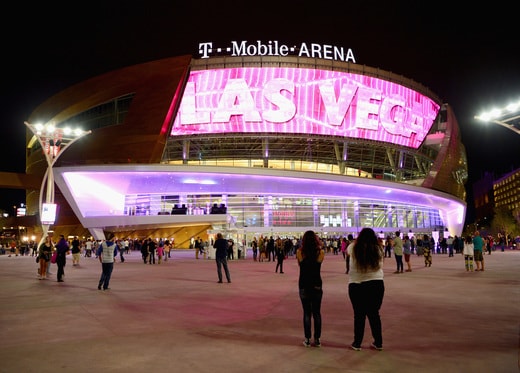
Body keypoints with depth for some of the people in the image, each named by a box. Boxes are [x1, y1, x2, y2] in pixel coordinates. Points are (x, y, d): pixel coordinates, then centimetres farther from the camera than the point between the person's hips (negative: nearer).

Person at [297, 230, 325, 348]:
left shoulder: (300, 252, -8)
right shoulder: (320, 252, -8)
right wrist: (320, 246, 11)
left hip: (304, 285, 0)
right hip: (317, 285, 1)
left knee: (307, 313, 7)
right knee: (317, 313, 11)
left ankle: (307, 339, 9)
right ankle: (317, 339, 15)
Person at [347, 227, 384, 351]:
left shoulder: (354, 248, -6)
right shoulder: (378, 249, -4)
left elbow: (348, 249, 17)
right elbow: (380, 265, 10)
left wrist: (357, 241, 28)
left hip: (356, 285, -1)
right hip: (377, 284, 2)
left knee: (359, 315, 10)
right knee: (374, 313, 15)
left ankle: (357, 343, 19)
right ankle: (378, 343, 25)